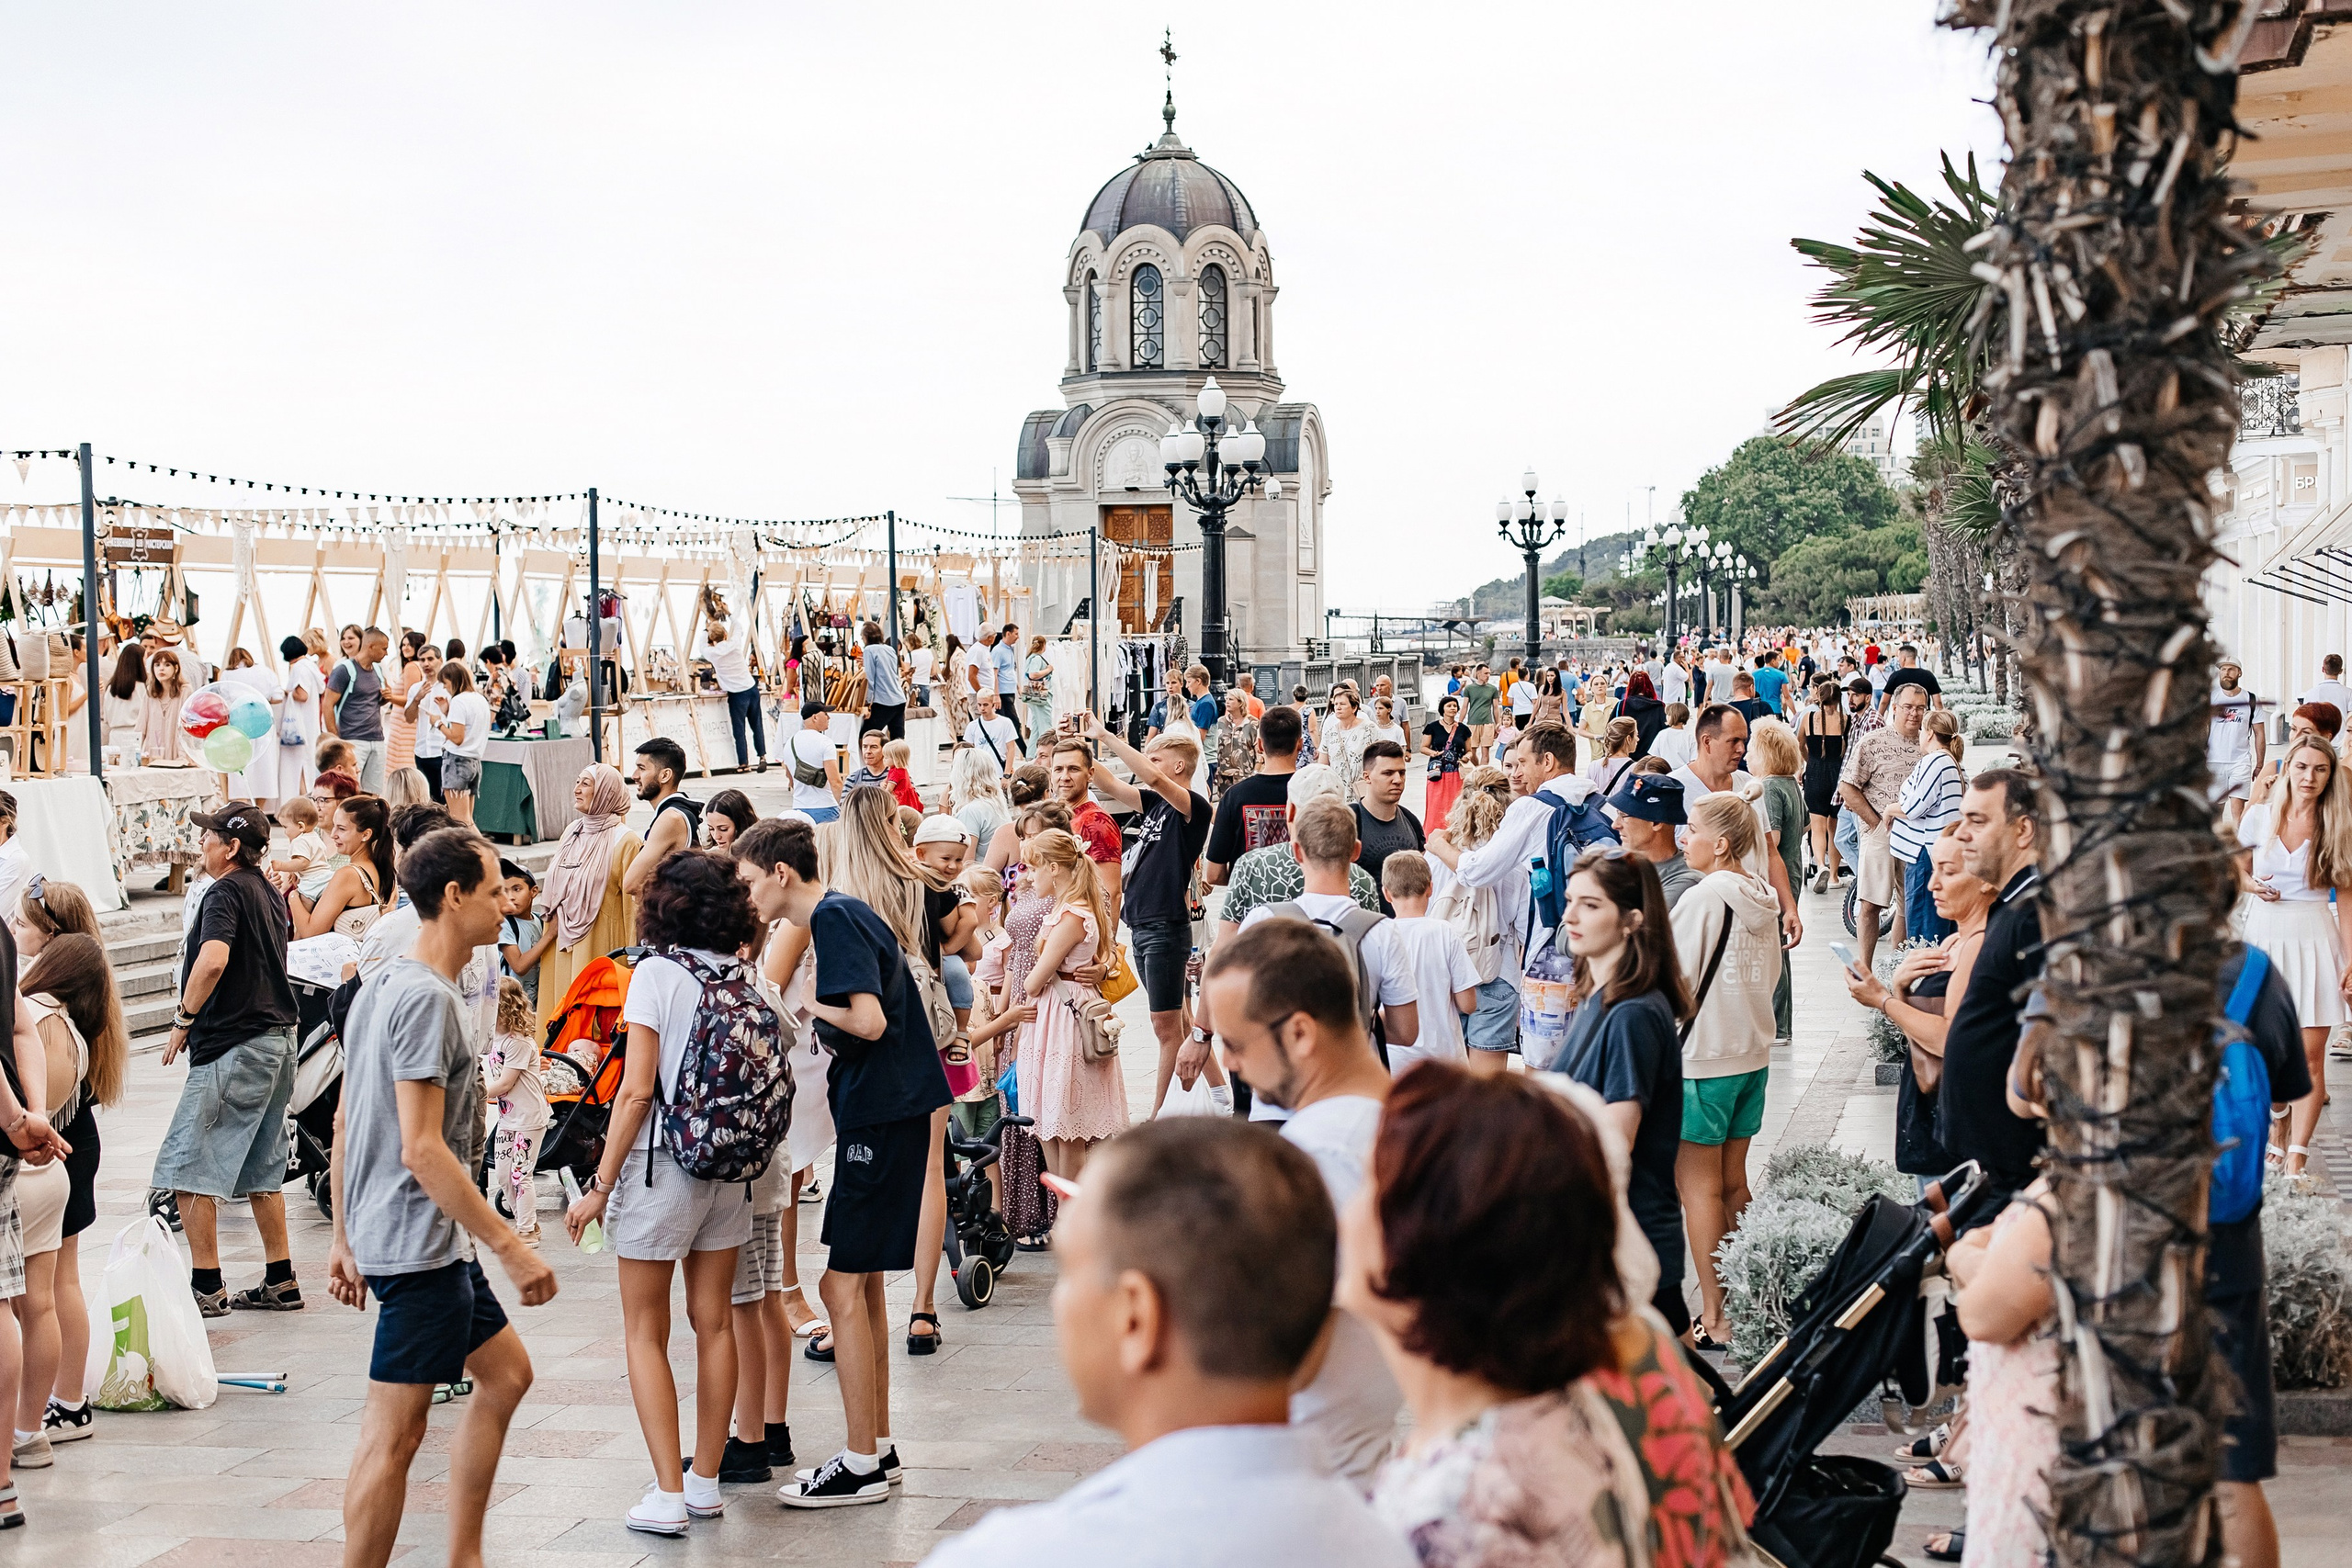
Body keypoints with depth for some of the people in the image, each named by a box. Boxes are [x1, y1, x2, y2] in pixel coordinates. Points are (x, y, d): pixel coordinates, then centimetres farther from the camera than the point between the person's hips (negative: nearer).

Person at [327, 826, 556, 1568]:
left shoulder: (378, 989, 12)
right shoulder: (427, 998, -18)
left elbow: (344, 1128, 17)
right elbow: (422, 1149, -23)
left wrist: (344, 1239, 22)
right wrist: (512, 1249, -21)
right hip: (419, 1243, -11)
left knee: (506, 1372, 19)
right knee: (393, 1430, -5)